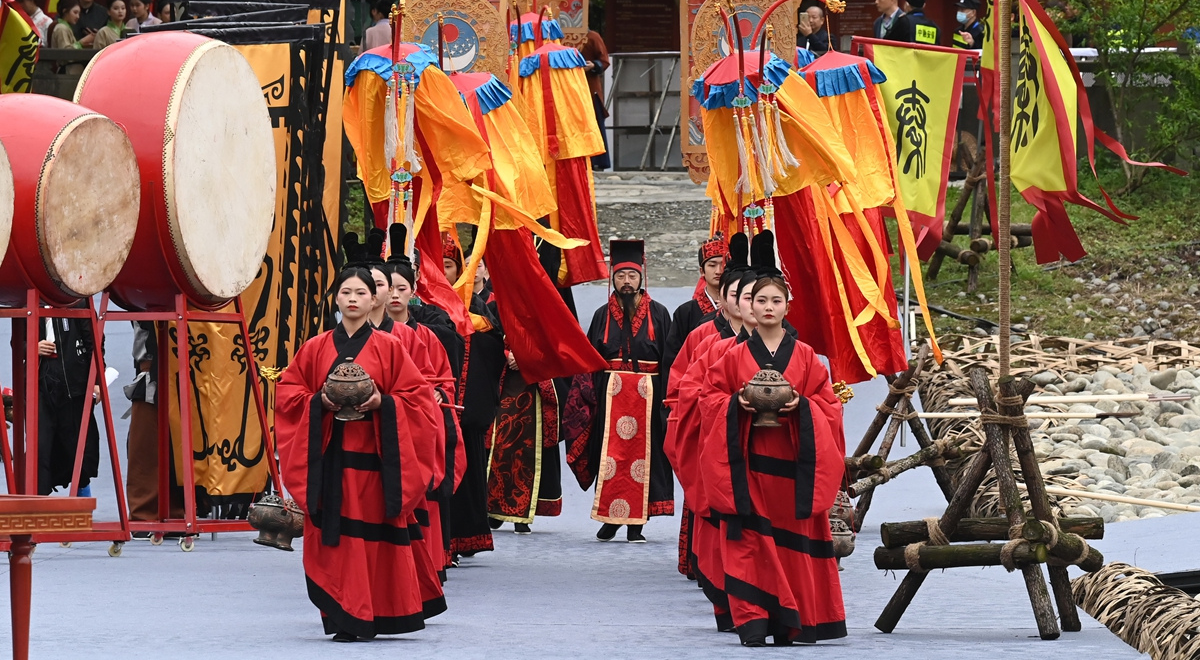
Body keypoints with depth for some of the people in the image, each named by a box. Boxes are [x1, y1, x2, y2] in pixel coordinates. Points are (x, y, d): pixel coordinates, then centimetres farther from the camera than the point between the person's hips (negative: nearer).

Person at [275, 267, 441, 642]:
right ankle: (344, 619, 2)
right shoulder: (315, 349, 9)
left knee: (375, 534, -3)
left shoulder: (388, 348, 5)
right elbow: (287, 393, 10)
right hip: (328, 455, 1)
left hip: (373, 456, -1)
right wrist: (319, 402, -9)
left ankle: (373, 615, 6)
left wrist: (383, 403, -14)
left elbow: (417, 395, 3)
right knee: (333, 533, -3)